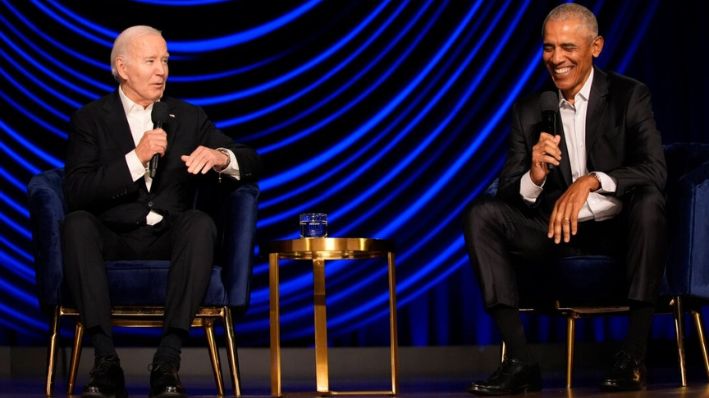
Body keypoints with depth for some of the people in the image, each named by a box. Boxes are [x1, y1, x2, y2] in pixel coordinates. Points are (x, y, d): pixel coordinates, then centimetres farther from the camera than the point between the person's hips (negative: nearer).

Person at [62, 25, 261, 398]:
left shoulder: (190, 118, 15)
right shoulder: (91, 119, 8)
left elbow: (252, 164, 8)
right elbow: (76, 192, -6)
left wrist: (220, 157, -15)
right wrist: (135, 159, -16)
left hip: (169, 240, 1)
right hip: (112, 240, -1)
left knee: (200, 222, -32)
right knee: (77, 222, -33)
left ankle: (167, 362, -38)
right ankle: (105, 360, -37)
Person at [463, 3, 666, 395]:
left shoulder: (630, 96, -2)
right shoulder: (529, 111, 6)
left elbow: (655, 170, -16)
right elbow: (508, 194, 1)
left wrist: (591, 180, -32)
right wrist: (535, 176, -23)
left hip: (617, 230, -3)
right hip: (557, 232, 3)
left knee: (648, 199, -34)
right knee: (481, 215, -18)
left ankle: (633, 355, -30)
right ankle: (519, 361, -25)